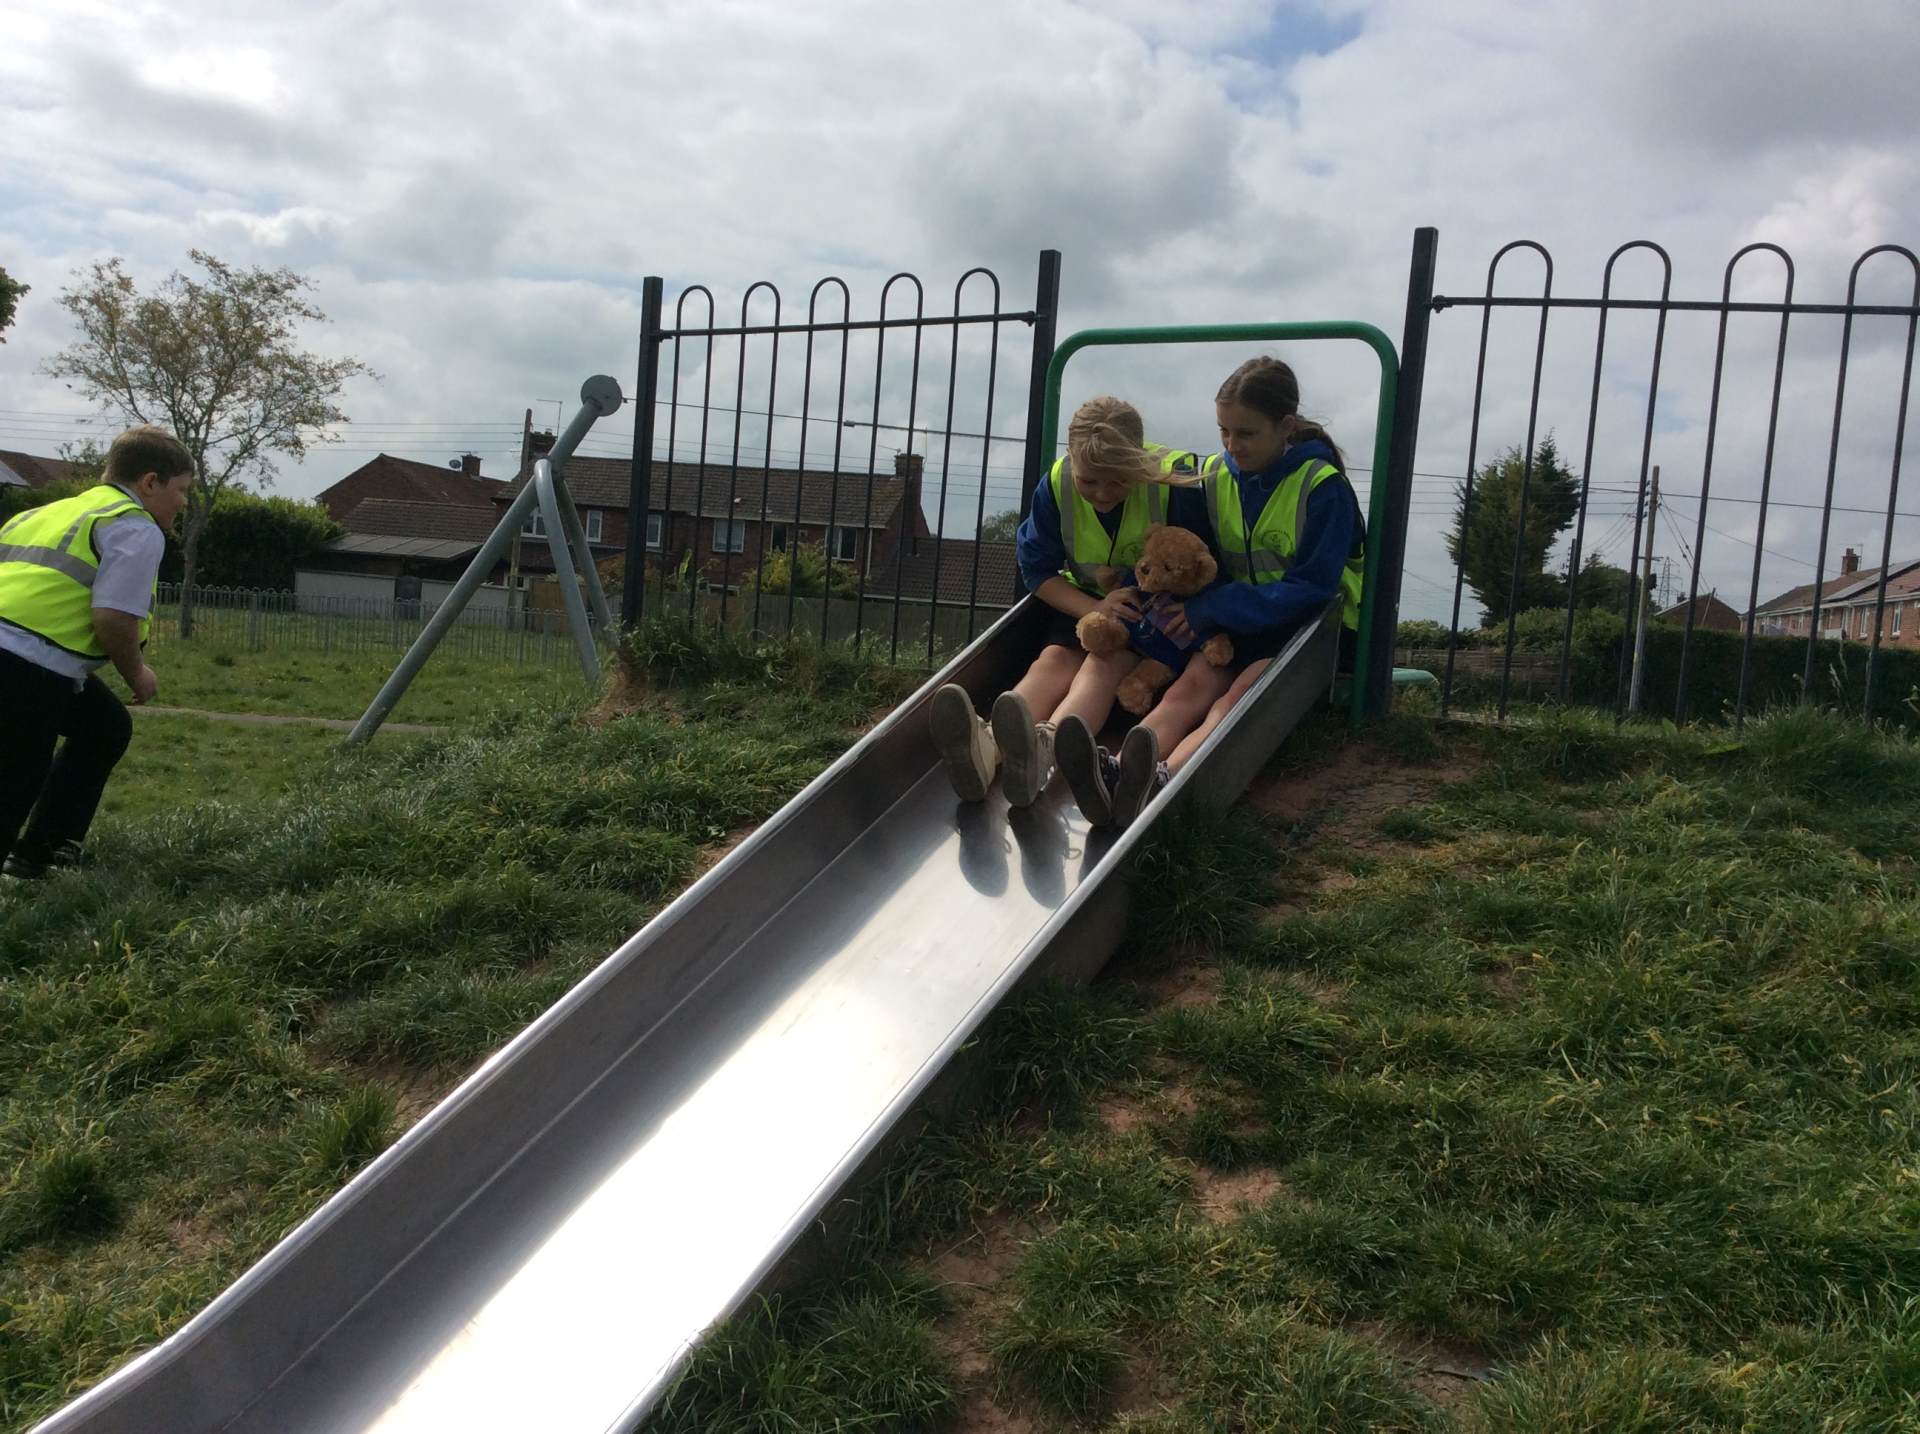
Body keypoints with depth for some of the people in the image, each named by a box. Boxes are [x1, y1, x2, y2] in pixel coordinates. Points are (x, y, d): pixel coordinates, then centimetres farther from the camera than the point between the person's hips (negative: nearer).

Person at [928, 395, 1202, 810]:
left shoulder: (1176, 481, -21)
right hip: (1084, 602, 3)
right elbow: (1037, 570, -4)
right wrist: (1095, 609, -20)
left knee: (1106, 662, -32)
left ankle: (1043, 748, -65)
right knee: (1054, 658, -27)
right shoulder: (1056, 485, -12)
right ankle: (987, 748, -59)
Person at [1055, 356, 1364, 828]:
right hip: (1239, 625, 4)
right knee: (1194, 683, -28)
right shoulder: (1214, 478, 5)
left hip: (1314, 625, -4)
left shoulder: (1323, 488, -11)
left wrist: (1213, 609, -19)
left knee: (1238, 696, -34)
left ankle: (1161, 784, -63)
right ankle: (1115, 777, -58)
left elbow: (1310, 589, -17)